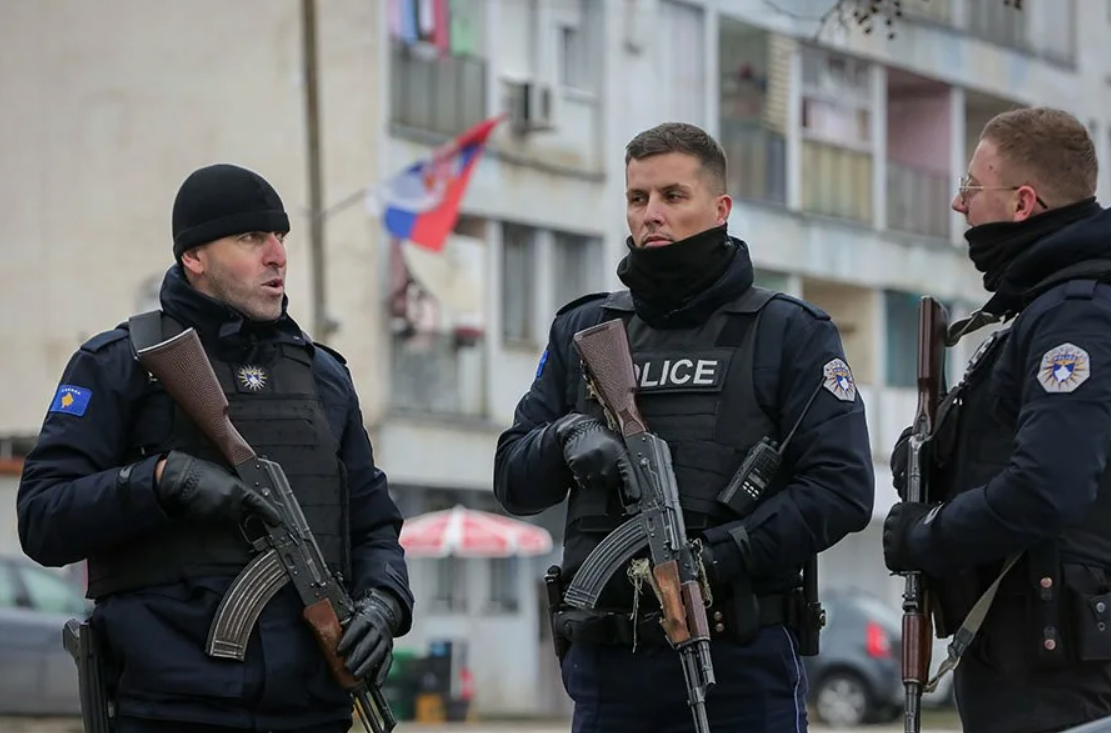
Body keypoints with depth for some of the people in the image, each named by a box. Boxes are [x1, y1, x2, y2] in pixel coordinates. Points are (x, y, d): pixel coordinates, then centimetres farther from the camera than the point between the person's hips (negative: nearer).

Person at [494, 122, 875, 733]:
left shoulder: (790, 334, 2)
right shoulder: (583, 332, 15)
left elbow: (841, 487, -7)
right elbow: (514, 481, 12)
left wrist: (722, 553, -18)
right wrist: (567, 437, -11)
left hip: (743, 663, -4)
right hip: (607, 661, 4)